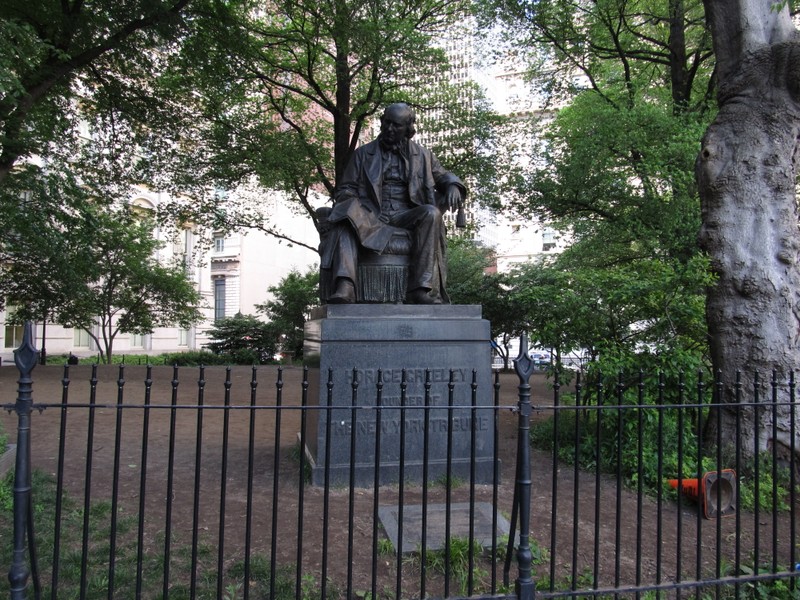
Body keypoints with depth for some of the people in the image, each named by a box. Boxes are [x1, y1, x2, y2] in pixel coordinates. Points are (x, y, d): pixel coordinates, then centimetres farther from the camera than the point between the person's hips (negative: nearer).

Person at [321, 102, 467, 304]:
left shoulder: (422, 155, 20)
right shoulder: (363, 153, 18)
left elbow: (444, 177, 26)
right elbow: (346, 189, 14)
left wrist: (453, 187, 1)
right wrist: (347, 200, -11)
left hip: (404, 216, 1)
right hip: (371, 216, -1)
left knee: (431, 213, -32)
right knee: (348, 214, -34)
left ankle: (422, 289, -38)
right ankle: (344, 286, -52)